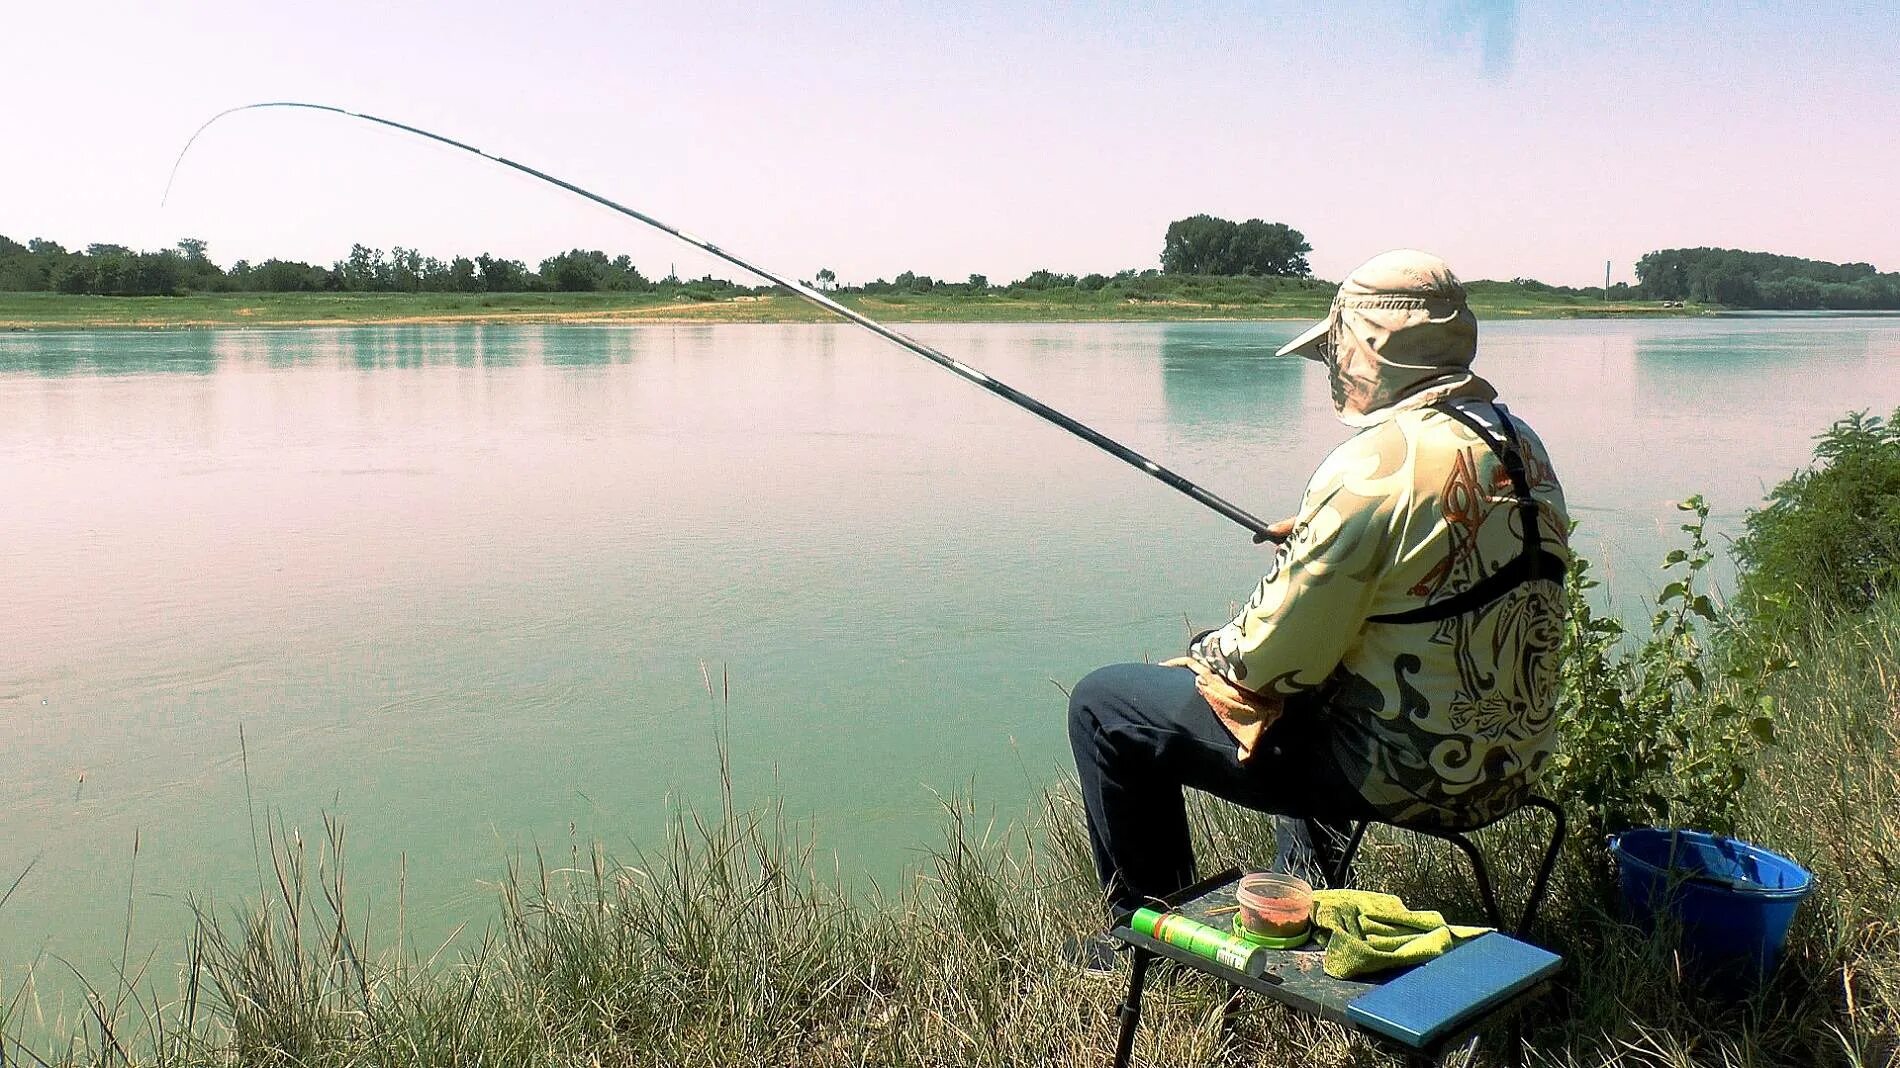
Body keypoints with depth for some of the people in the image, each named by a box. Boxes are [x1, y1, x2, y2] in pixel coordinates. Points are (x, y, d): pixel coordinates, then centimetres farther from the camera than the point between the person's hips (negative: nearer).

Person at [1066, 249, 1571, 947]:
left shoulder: (1377, 465, -24)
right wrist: (1317, 541, 14)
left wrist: (1198, 665, 0)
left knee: (1104, 704, 1)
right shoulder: (1523, 446, 3)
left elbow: (1268, 658, -21)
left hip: (1403, 773, -9)